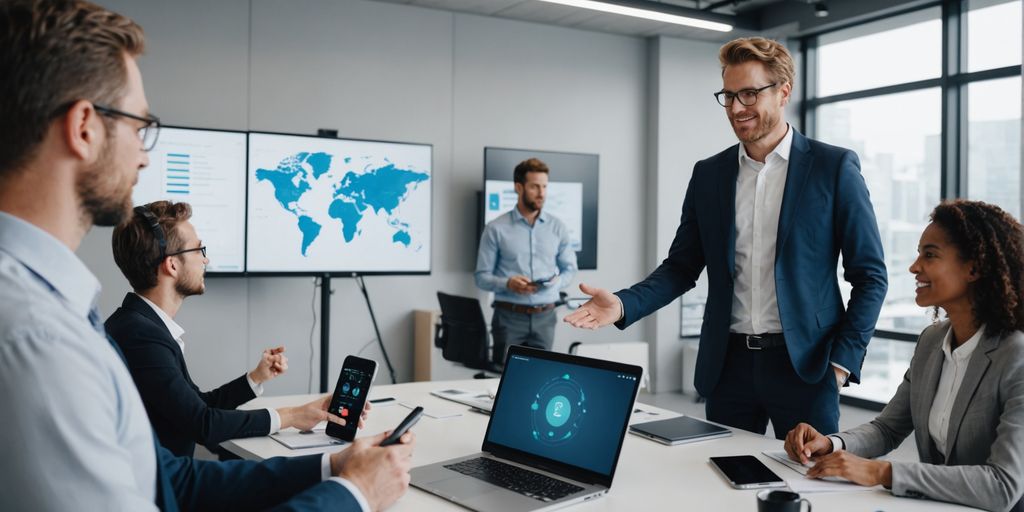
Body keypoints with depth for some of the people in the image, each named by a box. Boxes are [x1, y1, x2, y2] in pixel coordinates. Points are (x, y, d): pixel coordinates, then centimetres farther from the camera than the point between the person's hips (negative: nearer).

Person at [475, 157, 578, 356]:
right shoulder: (496, 228, -1)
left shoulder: (558, 227, 8)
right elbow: (482, 276, 0)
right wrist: (508, 284, -18)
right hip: (509, 317, -2)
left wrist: (556, 282, -9)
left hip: (545, 317, 2)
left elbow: (569, 269, 12)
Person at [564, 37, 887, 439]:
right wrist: (623, 305, -10)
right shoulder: (709, 174, 7)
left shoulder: (834, 167, -2)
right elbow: (681, 267, 8)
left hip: (804, 364, -3)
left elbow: (869, 275, -1)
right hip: (728, 364, 3)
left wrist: (842, 361, -9)